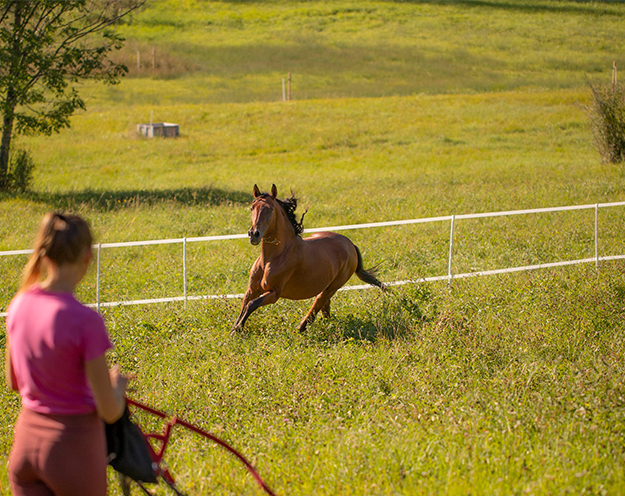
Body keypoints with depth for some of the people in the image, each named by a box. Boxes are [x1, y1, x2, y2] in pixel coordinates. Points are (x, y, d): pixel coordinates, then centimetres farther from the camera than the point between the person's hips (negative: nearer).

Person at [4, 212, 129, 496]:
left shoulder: (19, 305, -3)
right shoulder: (85, 321, -22)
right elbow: (110, 412, -15)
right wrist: (117, 384, 4)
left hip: (25, 443, 5)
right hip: (73, 448, -5)